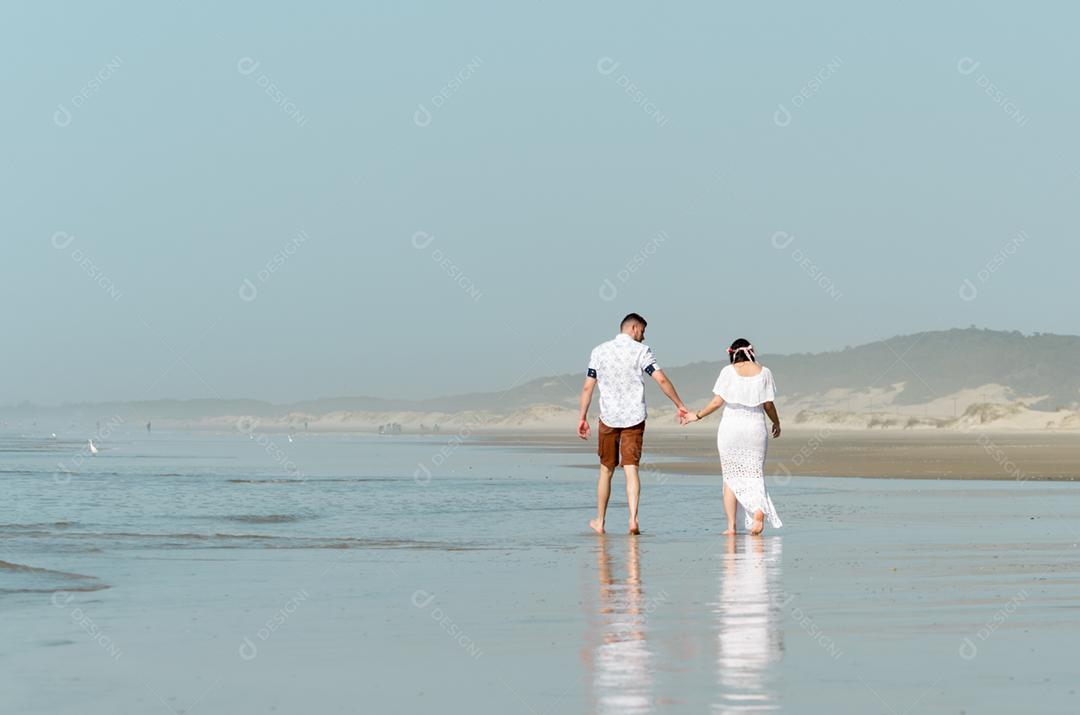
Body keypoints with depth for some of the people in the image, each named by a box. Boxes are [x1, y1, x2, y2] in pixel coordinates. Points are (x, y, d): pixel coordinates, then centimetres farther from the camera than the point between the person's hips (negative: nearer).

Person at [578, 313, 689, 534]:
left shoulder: (599, 351, 5)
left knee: (606, 470, 12)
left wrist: (582, 417, 9)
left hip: (608, 417, 2)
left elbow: (588, 386, 4)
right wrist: (680, 406, -4)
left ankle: (600, 522, 19)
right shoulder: (640, 350, -3)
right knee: (631, 469, -3)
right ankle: (633, 519, -16)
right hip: (634, 417, -2)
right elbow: (661, 379, -11)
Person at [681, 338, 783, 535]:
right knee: (754, 476, 5)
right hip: (755, 429, 1)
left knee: (731, 478, 6)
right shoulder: (763, 372, 3)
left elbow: (717, 401, -5)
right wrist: (776, 423, 22)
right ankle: (759, 510, -24)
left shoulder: (728, 371, -2)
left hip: (730, 428, -1)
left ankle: (731, 526, 3)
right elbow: (768, 404, 4)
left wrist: (697, 416, 9)